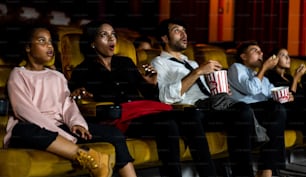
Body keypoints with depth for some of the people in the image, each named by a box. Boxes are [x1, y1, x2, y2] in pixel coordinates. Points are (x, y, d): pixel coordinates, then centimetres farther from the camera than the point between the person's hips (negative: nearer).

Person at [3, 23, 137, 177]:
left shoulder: (58, 76, 25)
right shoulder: (18, 74, 7)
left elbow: (68, 105, 11)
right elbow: (25, 111, -9)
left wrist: (76, 123, -15)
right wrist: (62, 136, -21)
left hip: (60, 129, 5)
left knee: (113, 133, -14)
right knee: (23, 130, -42)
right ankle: (86, 156, -46)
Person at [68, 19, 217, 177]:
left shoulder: (125, 62, 22)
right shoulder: (82, 71, 10)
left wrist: (152, 84, 2)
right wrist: (80, 95, -16)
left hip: (145, 112, 5)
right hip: (117, 118, -5)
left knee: (192, 121, -23)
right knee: (167, 125, -34)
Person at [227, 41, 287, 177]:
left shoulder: (263, 77, 34)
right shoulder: (236, 68, 10)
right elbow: (252, 89, -8)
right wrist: (264, 68, 1)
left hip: (267, 112, 7)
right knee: (278, 110, -31)